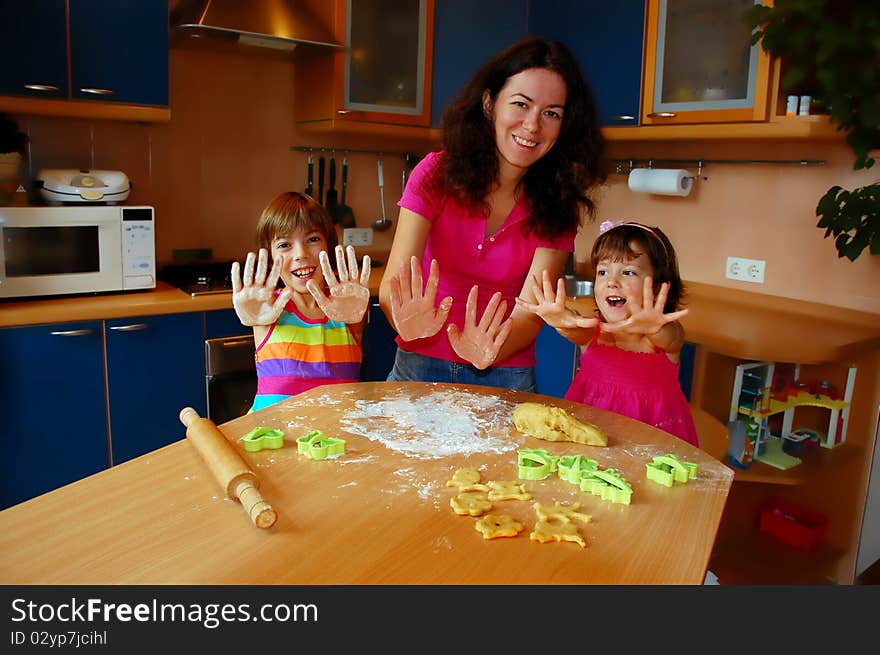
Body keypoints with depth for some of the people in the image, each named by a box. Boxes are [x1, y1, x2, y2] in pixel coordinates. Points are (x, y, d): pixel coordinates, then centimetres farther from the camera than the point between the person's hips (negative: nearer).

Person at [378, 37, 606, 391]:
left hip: (505, 375, 1)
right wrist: (407, 321, -37)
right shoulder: (437, 173, -8)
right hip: (420, 365, 0)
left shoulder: (557, 203, -5)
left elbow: (531, 310, -14)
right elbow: (394, 283, -16)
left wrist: (486, 354, -33)